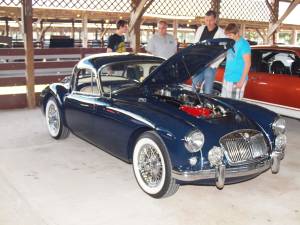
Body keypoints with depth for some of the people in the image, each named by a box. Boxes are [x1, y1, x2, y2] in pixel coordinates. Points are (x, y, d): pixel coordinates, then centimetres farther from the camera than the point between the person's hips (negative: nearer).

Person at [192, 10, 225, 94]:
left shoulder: (221, 33, -5)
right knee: (194, 88, 8)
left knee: (207, 92, 2)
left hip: (210, 66, -4)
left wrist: (213, 65, -12)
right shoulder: (200, 29, 9)